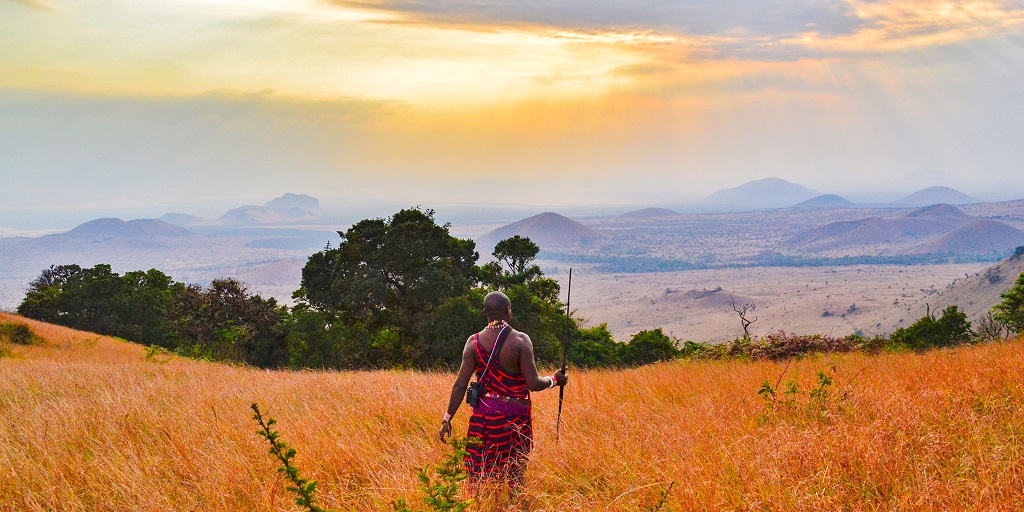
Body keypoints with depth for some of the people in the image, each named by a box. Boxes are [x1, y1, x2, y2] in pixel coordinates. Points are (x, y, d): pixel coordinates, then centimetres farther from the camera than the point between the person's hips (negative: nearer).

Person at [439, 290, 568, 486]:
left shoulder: (474, 342, -1)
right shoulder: (521, 340, -9)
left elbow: (460, 385, -3)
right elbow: (533, 384, -12)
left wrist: (447, 418, 5)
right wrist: (554, 380, 8)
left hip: (484, 415, 2)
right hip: (516, 418, -2)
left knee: (480, 477, 7)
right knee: (514, 478, 7)